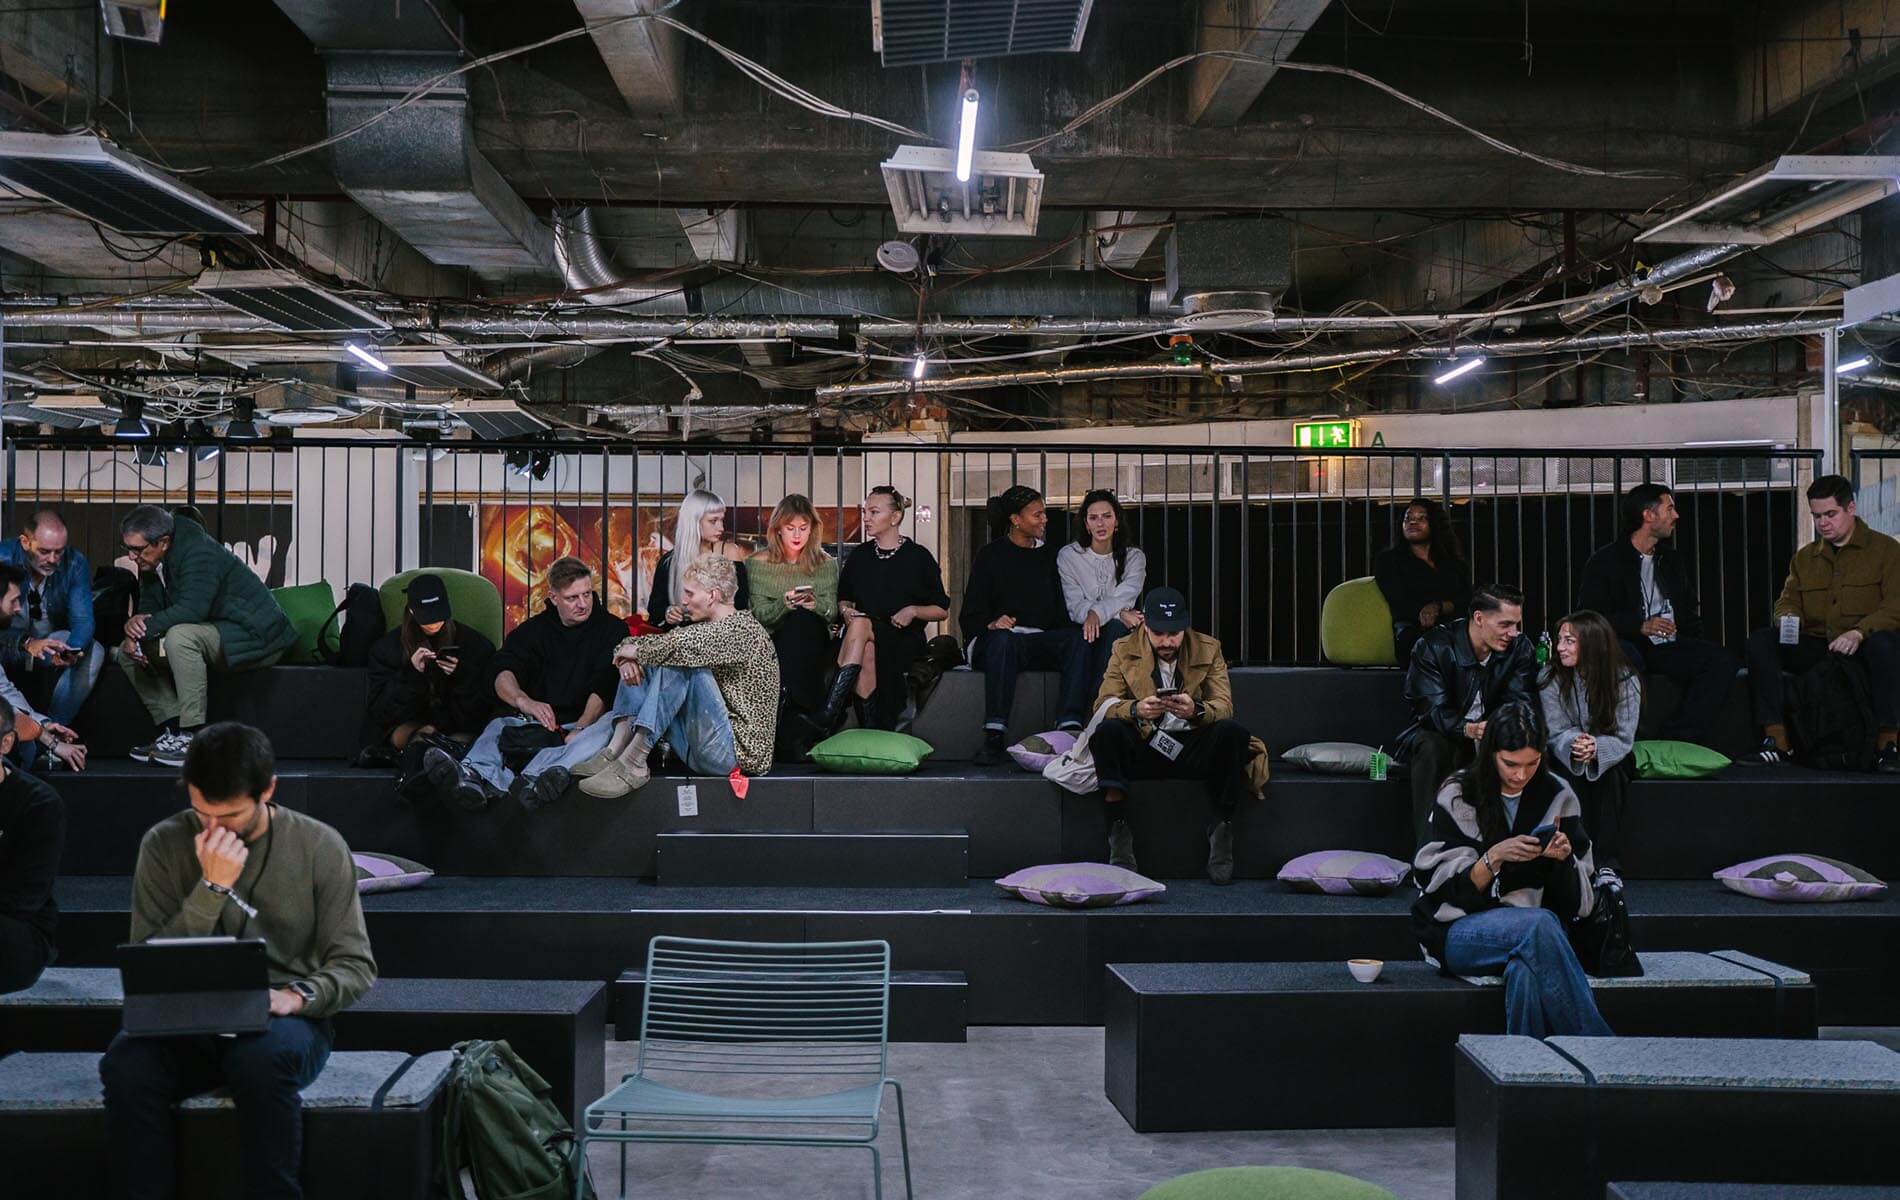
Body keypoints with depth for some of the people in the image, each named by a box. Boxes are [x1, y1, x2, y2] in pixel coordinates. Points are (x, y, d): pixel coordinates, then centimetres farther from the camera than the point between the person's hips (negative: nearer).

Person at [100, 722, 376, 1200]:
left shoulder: (320, 846, -2)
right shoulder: (164, 844, 1)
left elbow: (355, 966, 0)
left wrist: (297, 996, -20)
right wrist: (212, 887, -17)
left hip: (285, 1021, -2)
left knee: (262, 1058, -36)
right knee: (125, 1065, -31)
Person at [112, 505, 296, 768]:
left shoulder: (200, 553, -23)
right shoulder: (151, 561, 5)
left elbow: (193, 608, -33)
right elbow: (148, 608, 9)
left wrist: (144, 625, -27)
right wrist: (135, 631, -14)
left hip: (253, 635, -10)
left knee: (180, 636, -35)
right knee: (127, 652, 3)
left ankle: (193, 736, -30)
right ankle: (173, 729, -5)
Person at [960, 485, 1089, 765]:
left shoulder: (1047, 556, 19)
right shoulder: (989, 556, 6)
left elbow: (1060, 610, 19)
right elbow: (971, 613, 0)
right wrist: (992, 623, -22)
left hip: (1042, 640, 4)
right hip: (998, 639, -4)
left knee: (1076, 638, -26)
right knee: (1002, 639, -38)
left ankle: (1070, 727, -38)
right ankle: (994, 738, -42)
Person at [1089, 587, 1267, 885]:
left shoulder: (1208, 649, 5)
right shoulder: (1124, 650, 4)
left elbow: (1225, 706, -5)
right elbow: (1103, 702, -6)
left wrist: (1196, 710, -29)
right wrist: (1135, 709, -28)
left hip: (1194, 749, 0)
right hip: (1144, 748, 0)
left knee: (1233, 731, -30)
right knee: (1107, 730, -30)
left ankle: (1222, 829, -18)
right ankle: (1118, 829, -25)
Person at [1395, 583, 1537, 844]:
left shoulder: (1520, 648, -7)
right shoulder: (1433, 647, -19)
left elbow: (1519, 704, -13)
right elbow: (1434, 710, -26)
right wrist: (1468, 729, -48)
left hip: (1492, 737, 3)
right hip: (1437, 733, -3)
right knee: (1433, 747, -36)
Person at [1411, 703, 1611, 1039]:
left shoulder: (1557, 796, 5)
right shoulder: (1457, 797, -4)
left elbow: (1576, 902, 6)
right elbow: (1446, 891, -7)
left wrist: (1564, 858, -15)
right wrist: (1494, 857, -22)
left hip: (1533, 935, 2)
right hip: (1459, 932, -2)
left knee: (1527, 974, -36)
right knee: (1538, 925, -33)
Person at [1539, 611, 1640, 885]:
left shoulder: (1625, 680, -14)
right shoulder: (1551, 678, -10)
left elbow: (1623, 738, -17)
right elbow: (1557, 732, -13)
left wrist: (1596, 748, -40)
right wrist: (1574, 744, -39)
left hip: (1610, 757, 0)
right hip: (1565, 756, 0)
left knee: (1610, 774, -33)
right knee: (1570, 771, -33)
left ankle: (1608, 866, -30)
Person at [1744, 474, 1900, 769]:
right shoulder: (1804, 557, 20)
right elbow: (1788, 600, 15)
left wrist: (1859, 632, -27)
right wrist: (1787, 618, -12)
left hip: (1864, 647, -4)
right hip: (1815, 648, 4)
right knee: (1759, 640, -20)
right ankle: (1777, 739, -25)